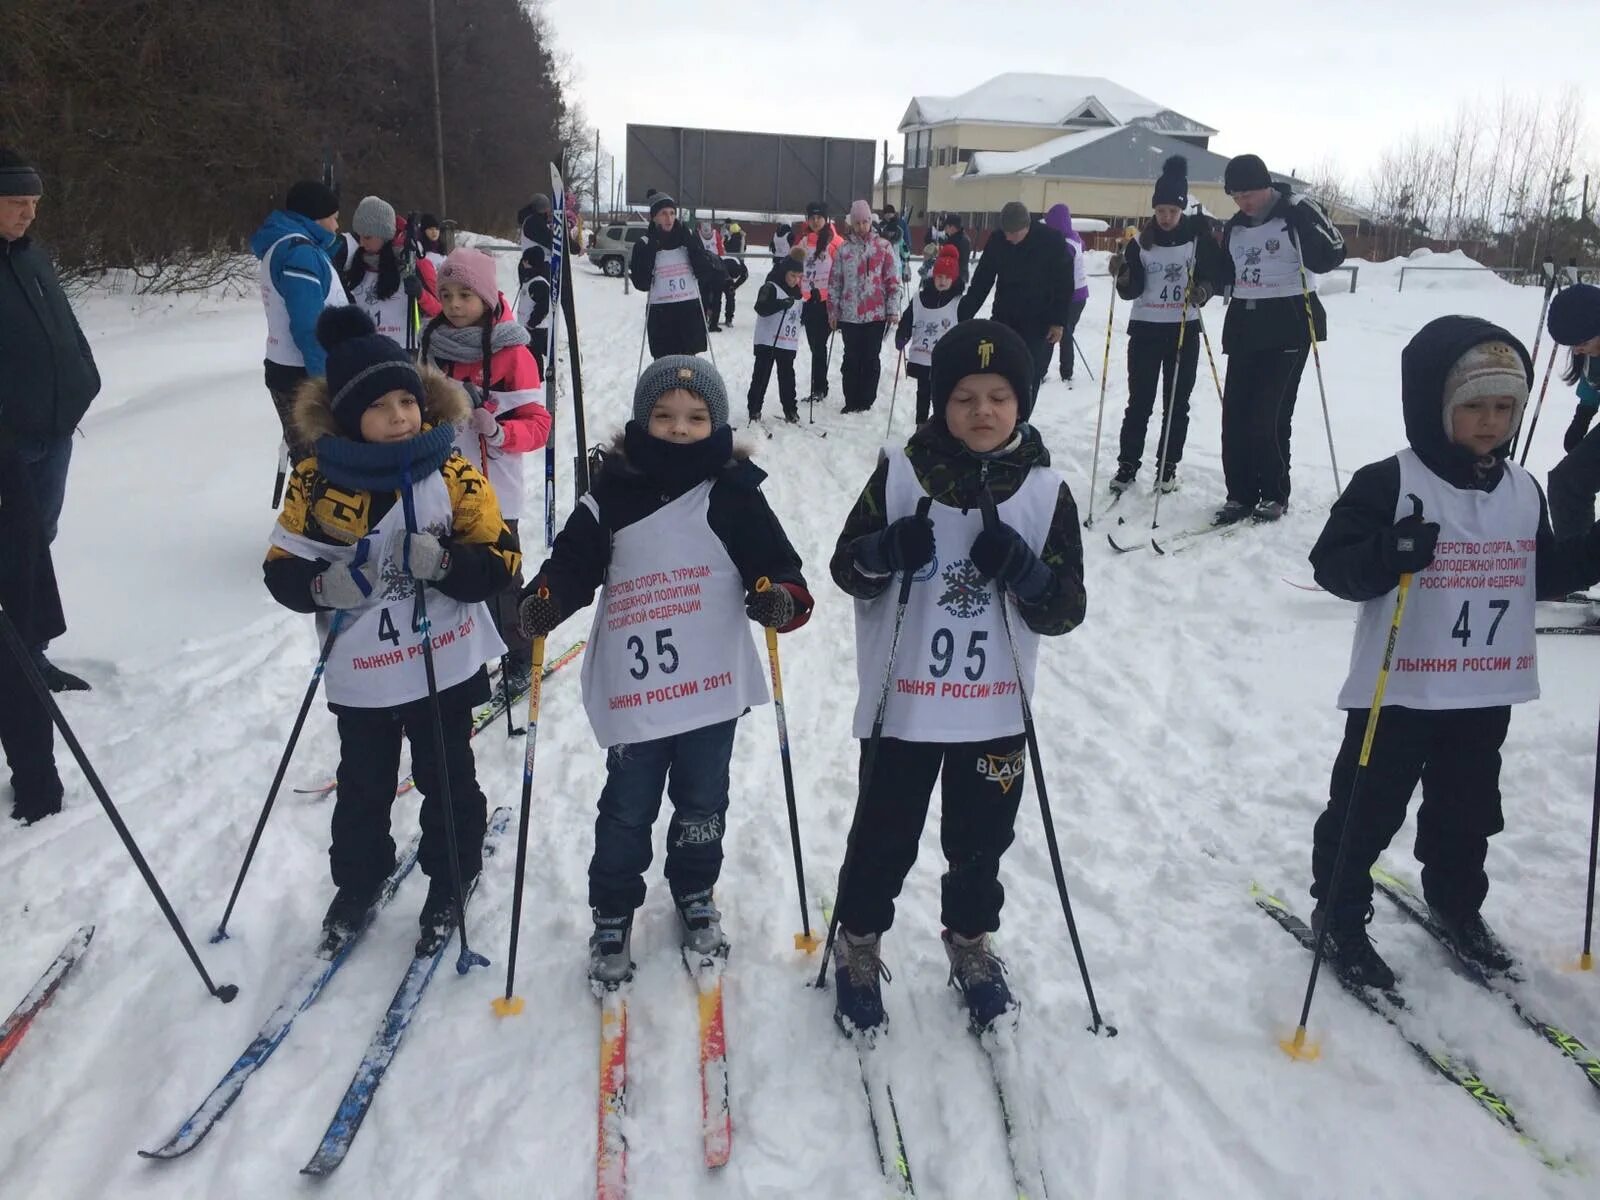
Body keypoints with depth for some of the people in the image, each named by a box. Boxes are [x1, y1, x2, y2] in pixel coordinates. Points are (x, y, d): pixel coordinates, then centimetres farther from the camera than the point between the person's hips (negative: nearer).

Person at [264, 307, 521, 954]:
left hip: (444, 665, -1)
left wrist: (445, 562, -29)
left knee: (447, 780, 15)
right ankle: (357, 882, 40)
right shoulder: (317, 481, -8)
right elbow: (281, 566, -1)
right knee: (362, 785, 18)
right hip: (360, 674, 1)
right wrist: (321, 585, -22)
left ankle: (451, 883, 36)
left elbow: (499, 559, -10)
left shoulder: (452, 474, -11)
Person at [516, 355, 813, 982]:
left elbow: (779, 567, -3)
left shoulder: (734, 497, -2)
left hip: (713, 686, 1)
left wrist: (779, 597, -24)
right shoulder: (611, 496, -1)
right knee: (626, 809, 10)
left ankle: (695, 894, 42)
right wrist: (544, 601, -18)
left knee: (702, 803, 18)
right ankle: (613, 913, 31)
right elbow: (573, 562, 1)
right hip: (632, 689, 0)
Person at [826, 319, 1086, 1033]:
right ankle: (859, 943, 37)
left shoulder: (1045, 490, -4)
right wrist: (889, 552, -23)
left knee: (981, 840, 19)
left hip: (995, 711, 2)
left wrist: (1021, 570, -24)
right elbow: (846, 567, -2)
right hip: (903, 702, -1)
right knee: (886, 837, 12)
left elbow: (1065, 610, -5)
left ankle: (970, 942, 44)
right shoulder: (903, 472, -7)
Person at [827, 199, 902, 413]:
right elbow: (834, 282, 8)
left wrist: (892, 310, -4)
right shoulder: (844, 249, 6)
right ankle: (851, 402, 15)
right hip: (849, 315, 1)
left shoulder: (883, 247, 2)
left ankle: (866, 402, 12)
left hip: (876, 314, -1)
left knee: (871, 359, 4)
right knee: (851, 359, 6)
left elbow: (893, 280, 1)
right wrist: (833, 312, 6)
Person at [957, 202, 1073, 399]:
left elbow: (1064, 285, -7)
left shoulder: (1053, 241, -13)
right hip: (1004, 318, 3)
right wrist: (964, 315, -4)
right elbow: (980, 282, 1)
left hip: (1039, 324, -3)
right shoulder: (997, 242, -5)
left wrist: (1059, 321, -11)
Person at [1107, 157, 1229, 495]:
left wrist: (1205, 289, -21)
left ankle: (1168, 467, 14)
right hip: (1145, 328, 0)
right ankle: (1127, 464, 10)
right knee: (1139, 401, 2)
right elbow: (1131, 290, -2)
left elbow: (1219, 274, 0)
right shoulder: (1141, 243, 1)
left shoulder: (1199, 238, -2)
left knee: (1176, 403, 5)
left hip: (1184, 330, 0)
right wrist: (1122, 275, -23)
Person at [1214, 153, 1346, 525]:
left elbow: (1331, 256, -10)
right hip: (1244, 324, 6)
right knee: (1235, 413, 1)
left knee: (1270, 415, -10)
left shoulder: (1297, 212, -6)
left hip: (1288, 325, -6)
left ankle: (1275, 494, 4)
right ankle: (1240, 493, 9)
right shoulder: (1235, 226, 12)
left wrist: (1301, 218, -24)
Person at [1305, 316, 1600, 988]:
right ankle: (1339, 915, 22)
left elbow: (1542, 575, 17)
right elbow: (1333, 565, -19)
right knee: (1367, 809, 4)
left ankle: (1456, 904, 43)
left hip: (1488, 692, 6)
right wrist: (1391, 552, -37)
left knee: (1468, 808, 22)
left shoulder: (1523, 491, 7)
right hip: (1399, 689, -6)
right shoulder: (1388, 483, -15)